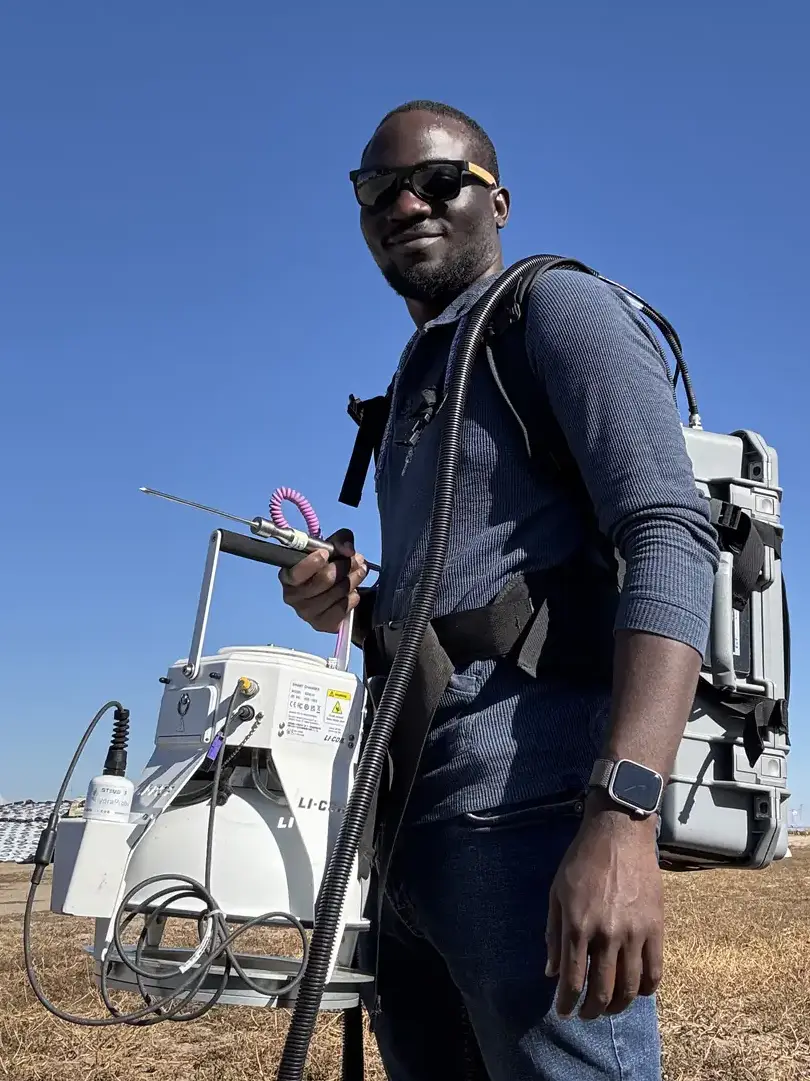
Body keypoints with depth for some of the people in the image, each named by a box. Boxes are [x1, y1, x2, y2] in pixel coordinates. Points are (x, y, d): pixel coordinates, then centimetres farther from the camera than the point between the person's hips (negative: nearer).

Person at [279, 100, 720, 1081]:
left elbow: (671, 537, -16)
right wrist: (352, 608, 4)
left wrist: (623, 823, -28)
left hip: (525, 822, -8)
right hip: (410, 830, 9)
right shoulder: (413, 388, 23)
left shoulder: (560, 309, -1)